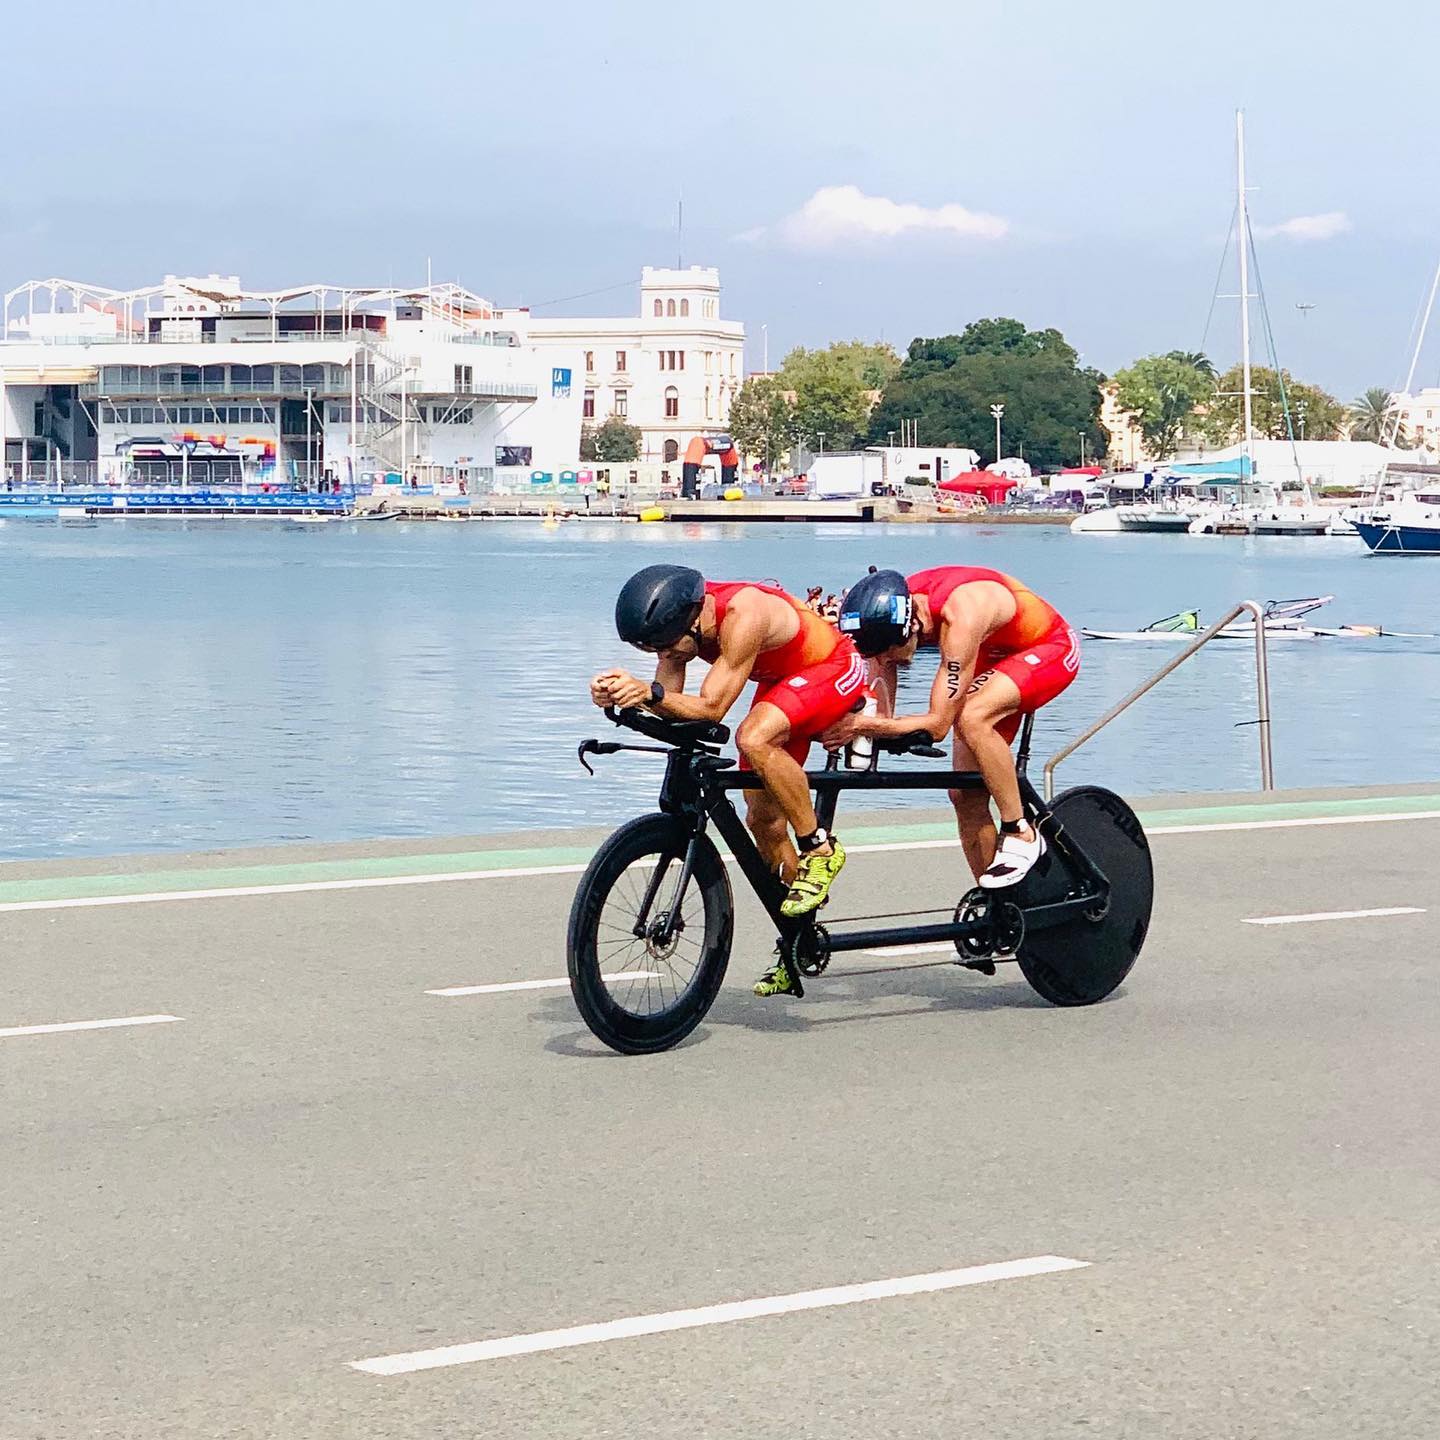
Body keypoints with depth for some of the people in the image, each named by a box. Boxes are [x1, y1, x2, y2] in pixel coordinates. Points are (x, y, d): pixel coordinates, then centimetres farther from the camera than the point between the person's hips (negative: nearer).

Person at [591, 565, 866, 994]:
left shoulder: (742, 614, -37)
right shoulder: (680, 619, -14)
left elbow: (711, 707, -39)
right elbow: (669, 701, -15)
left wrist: (649, 692, -52)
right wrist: (624, 691, -34)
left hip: (834, 670, -9)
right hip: (781, 681, 9)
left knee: (754, 738, -36)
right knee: (762, 818, 7)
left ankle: (820, 850, -17)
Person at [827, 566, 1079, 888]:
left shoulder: (960, 616, -40)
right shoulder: (889, 613, -19)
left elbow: (938, 723, -37)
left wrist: (863, 725, -40)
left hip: (1050, 648, -7)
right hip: (995, 655, 7)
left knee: (972, 718, -35)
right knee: (965, 795, -1)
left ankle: (1020, 835, -20)